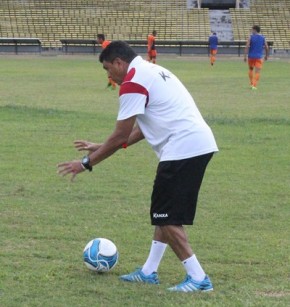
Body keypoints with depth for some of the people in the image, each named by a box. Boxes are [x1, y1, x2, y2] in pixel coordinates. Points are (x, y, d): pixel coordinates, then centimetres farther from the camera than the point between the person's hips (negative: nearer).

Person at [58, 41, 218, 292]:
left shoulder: (132, 82, -9)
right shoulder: (152, 71, 22)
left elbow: (121, 135, -8)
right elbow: (142, 128, 25)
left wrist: (87, 163, 1)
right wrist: (103, 148, 27)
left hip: (183, 149, -10)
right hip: (201, 143, 10)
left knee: (166, 217, -3)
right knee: (165, 212, 17)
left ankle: (198, 278, -3)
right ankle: (149, 272, 24)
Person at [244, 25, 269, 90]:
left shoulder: (251, 37, -4)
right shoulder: (263, 38, 3)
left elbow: (247, 47, -12)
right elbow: (266, 47, 3)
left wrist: (245, 56, -10)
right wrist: (267, 55, 16)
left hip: (251, 56, 0)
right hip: (259, 57, 0)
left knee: (251, 69, 21)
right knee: (257, 71, -2)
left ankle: (251, 83, 19)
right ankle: (254, 85, -12)